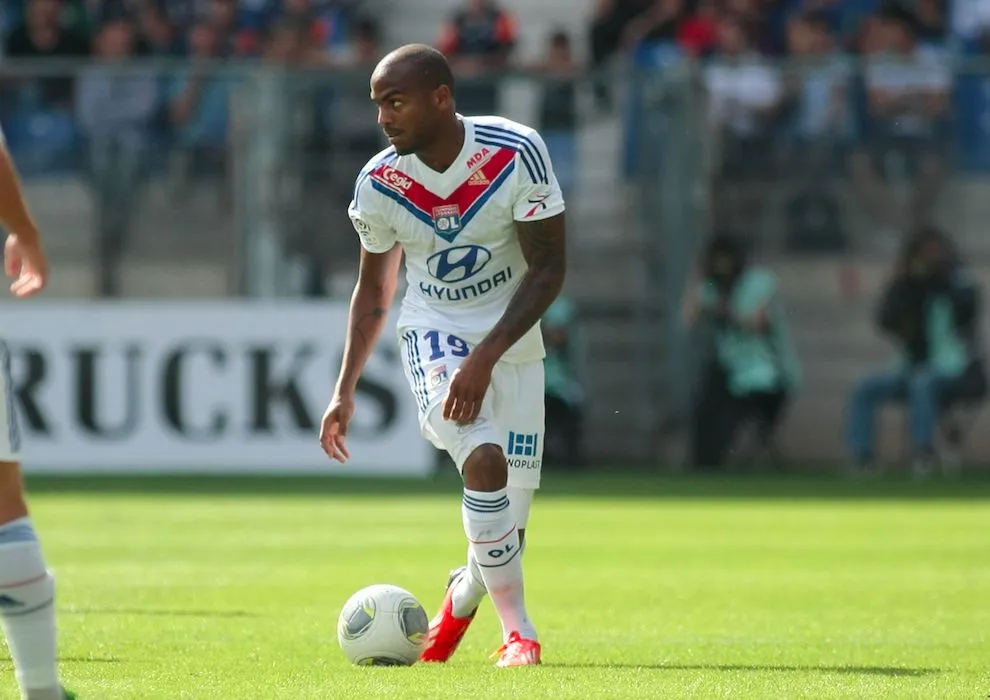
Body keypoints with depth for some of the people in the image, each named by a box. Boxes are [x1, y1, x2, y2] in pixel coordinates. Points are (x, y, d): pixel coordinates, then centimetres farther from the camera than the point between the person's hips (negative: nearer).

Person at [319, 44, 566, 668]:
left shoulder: (516, 154, -20)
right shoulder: (379, 183, -11)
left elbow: (549, 269, -16)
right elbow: (374, 289, 5)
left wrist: (486, 358, -25)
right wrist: (346, 390, 2)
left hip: (511, 336, 0)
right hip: (434, 333, 0)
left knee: (508, 522, -1)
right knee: (484, 460, -27)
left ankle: (463, 597, 34)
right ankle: (518, 631, -16)